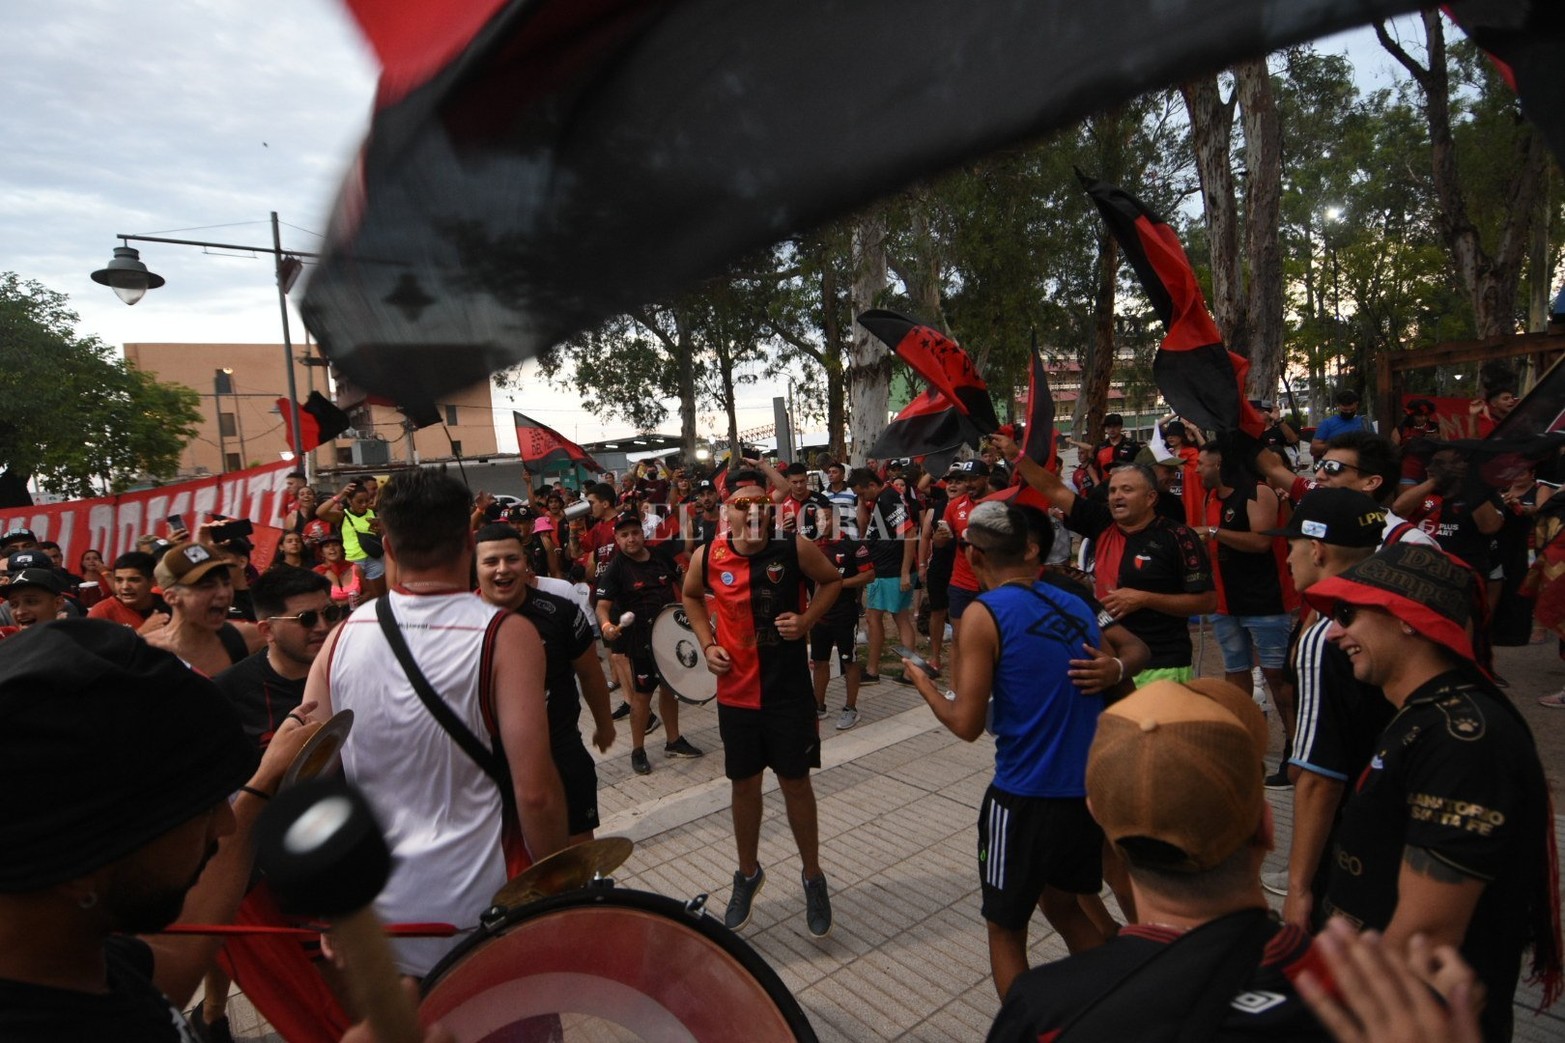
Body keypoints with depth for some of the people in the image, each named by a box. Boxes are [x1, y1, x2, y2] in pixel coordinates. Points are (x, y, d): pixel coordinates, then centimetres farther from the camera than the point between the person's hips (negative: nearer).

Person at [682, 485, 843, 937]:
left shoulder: (795, 548, -14)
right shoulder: (707, 557, -9)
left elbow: (832, 580, 5)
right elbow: (691, 596, 13)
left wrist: (807, 619, -11)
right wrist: (707, 644, -1)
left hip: (790, 692, -1)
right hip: (735, 694, 2)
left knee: (796, 783, 11)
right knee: (744, 784, 16)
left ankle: (813, 877, 35)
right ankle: (748, 873, 41)